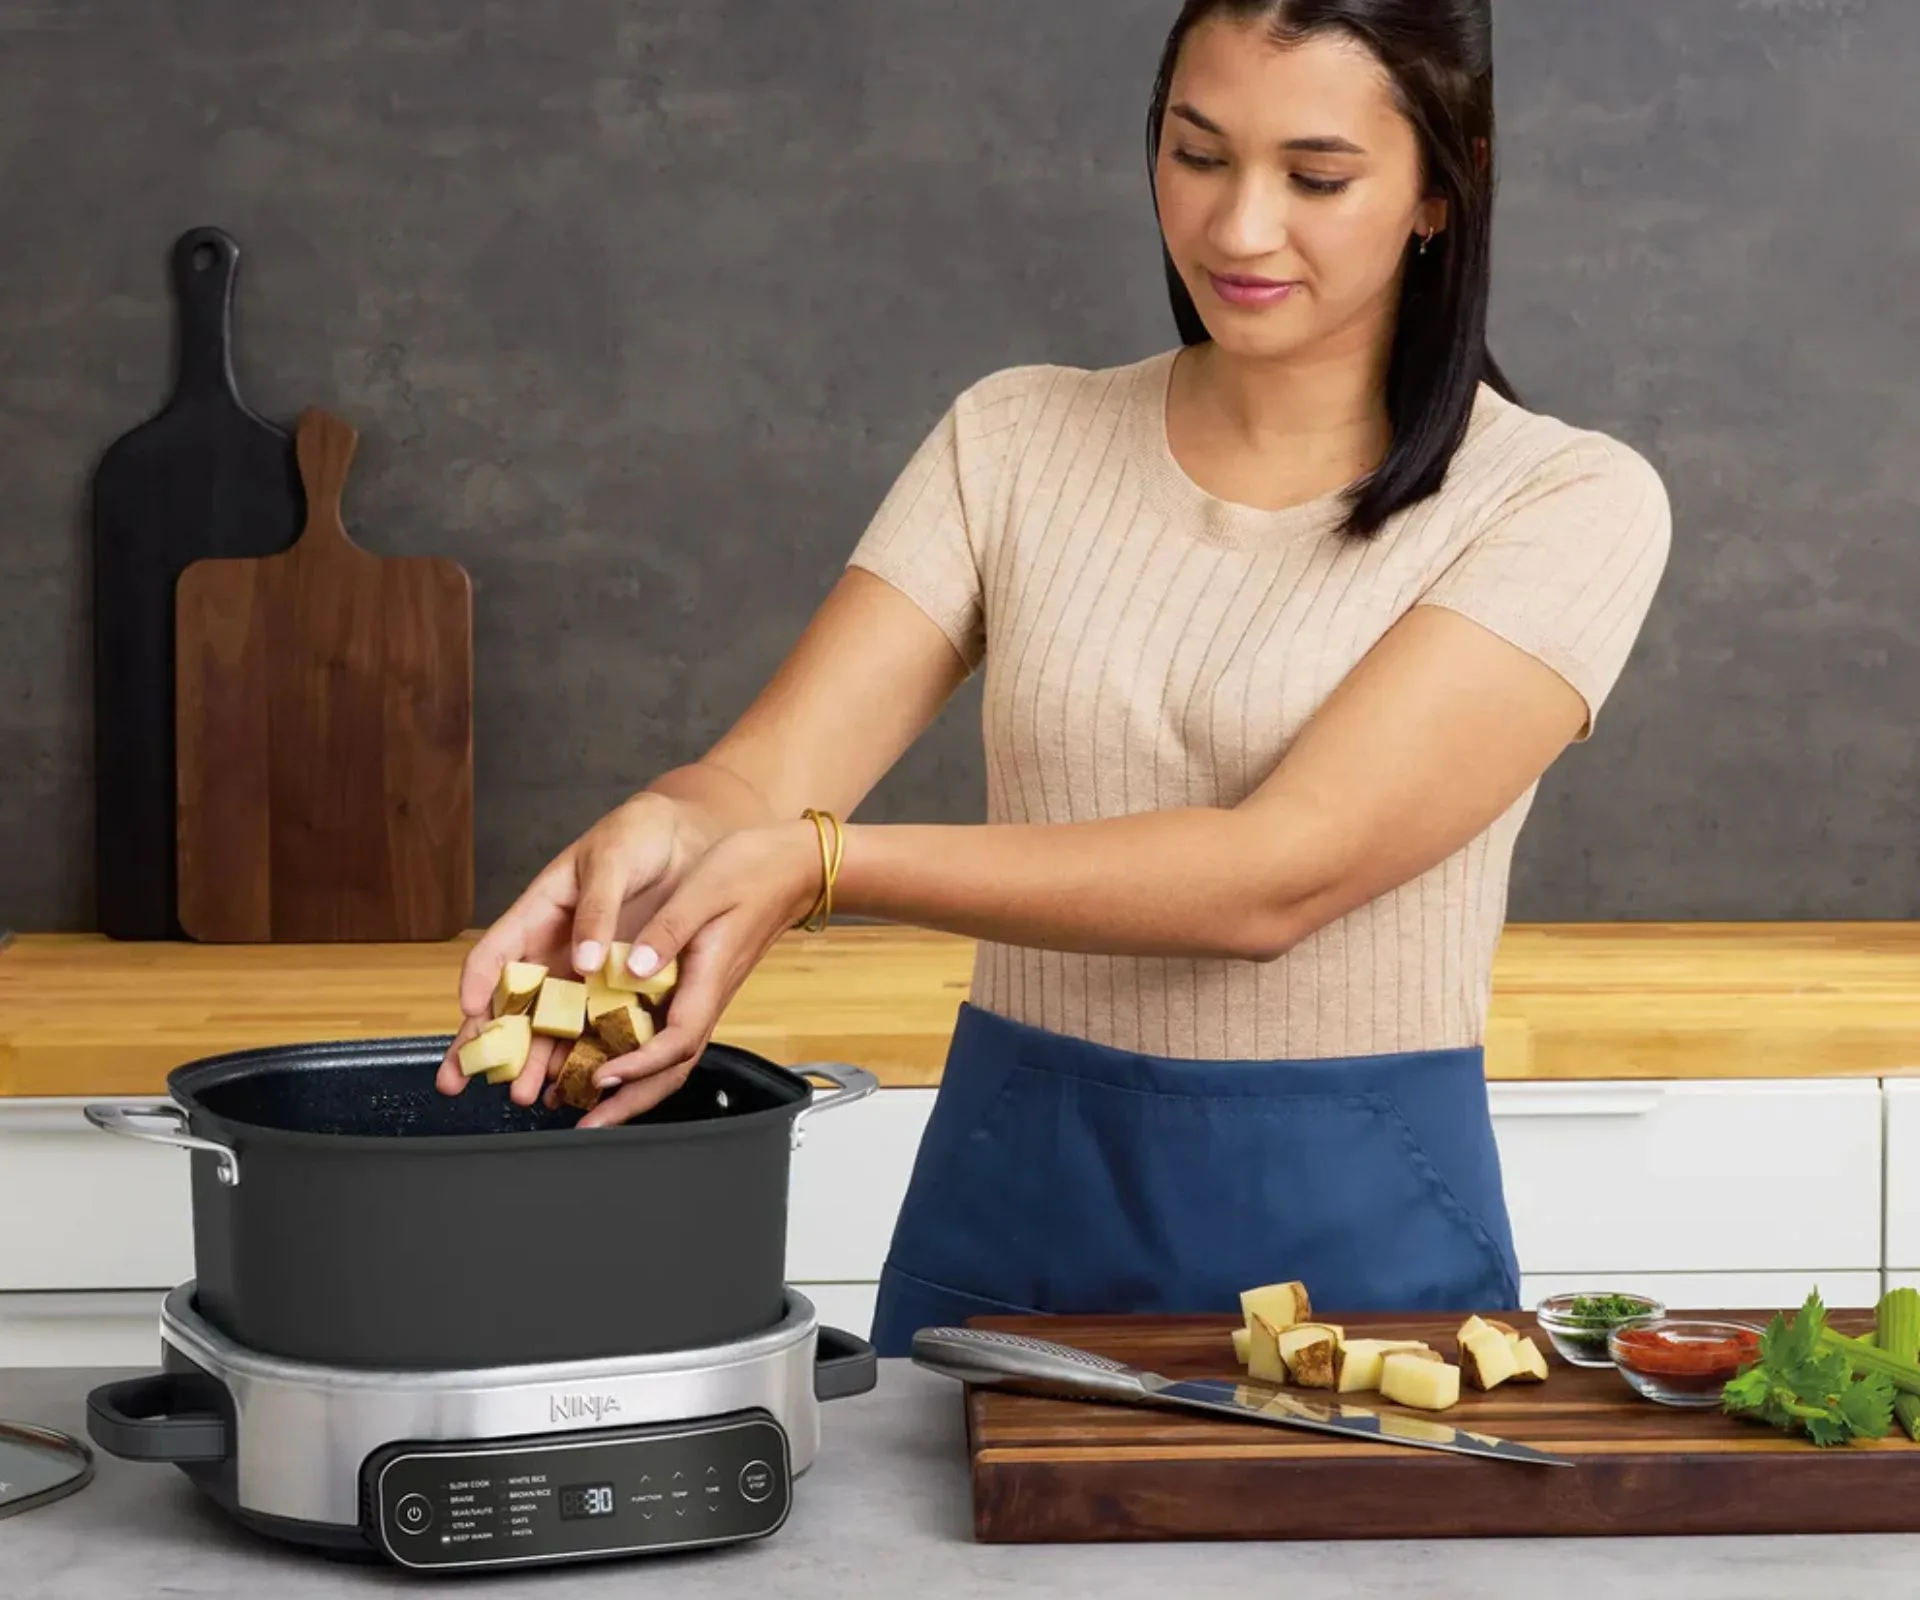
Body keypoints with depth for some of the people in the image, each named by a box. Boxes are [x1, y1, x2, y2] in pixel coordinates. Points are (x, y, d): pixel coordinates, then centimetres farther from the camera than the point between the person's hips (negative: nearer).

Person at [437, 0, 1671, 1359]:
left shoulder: (1567, 503, -8)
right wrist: (661, 830, -31)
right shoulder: (1016, 444, 5)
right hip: (1010, 1211, 3)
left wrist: (821, 868, -30)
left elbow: (1281, 871, -20)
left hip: (1358, 1240, -2)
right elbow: (769, 775, -6)